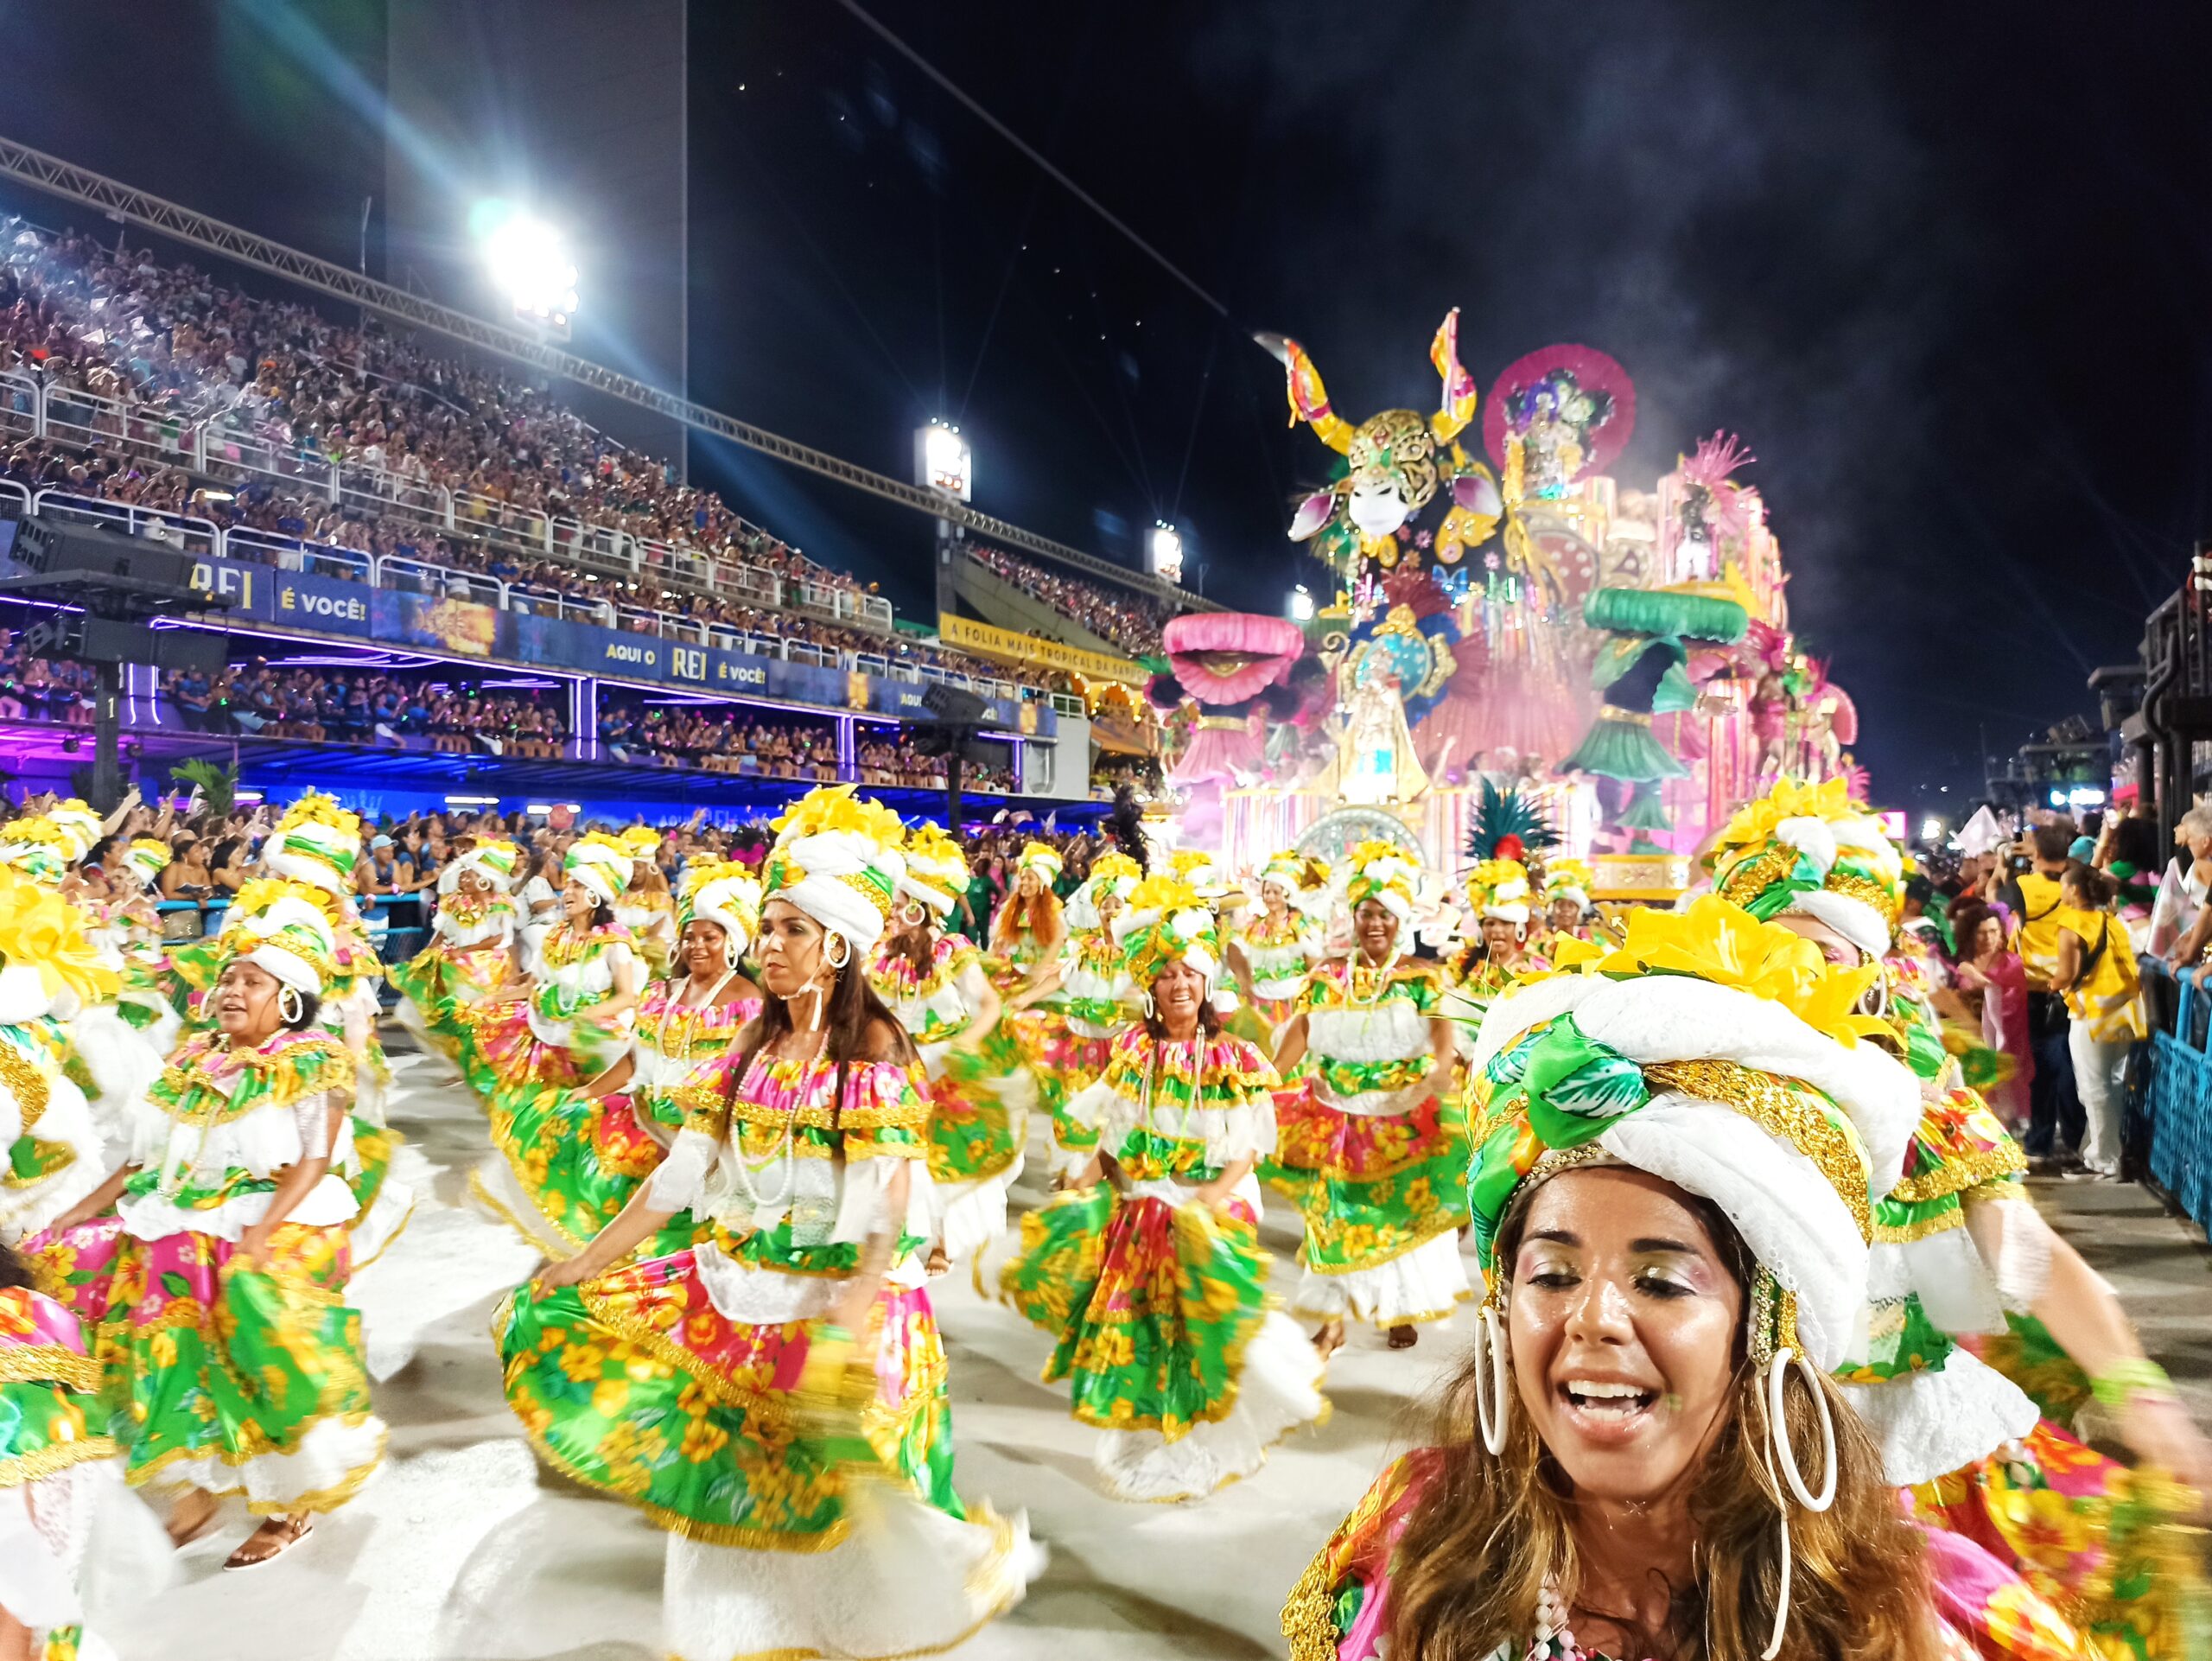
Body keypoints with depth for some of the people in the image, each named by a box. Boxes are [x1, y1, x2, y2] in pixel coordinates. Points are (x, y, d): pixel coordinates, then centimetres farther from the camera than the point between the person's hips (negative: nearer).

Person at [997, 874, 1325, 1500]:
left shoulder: (1233, 1058, -6)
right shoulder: (1132, 1049, 3)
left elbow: (1247, 1149, -8)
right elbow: (1111, 1135, 6)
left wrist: (1211, 1200, -22)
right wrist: (1084, 1188, -7)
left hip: (1211, 1208, -3)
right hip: (1136, 1207, 3)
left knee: (1198, 1336, 1)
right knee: (1134, 1333, 11)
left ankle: (1198, 1455, 25)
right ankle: (1140, 1449, 34)